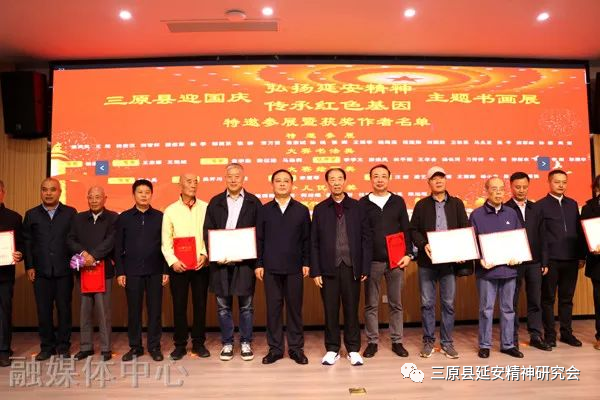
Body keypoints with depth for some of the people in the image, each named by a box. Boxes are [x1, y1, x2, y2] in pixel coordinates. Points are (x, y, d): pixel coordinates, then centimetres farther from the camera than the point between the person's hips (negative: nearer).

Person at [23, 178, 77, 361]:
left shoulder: (70, 213, 3)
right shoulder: (31, 214, 8)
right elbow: (27, 242, 6)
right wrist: (29, 266, -1)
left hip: (64, 270, -1)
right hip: (41, 271, 2)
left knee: (64, 309, 5)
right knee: (43, 310, 7)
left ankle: (63, 346, 17)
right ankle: (47, 346, 20)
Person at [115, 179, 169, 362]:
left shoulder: (160, 217, 3)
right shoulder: (124, 218, 5)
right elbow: (118, 247, 5)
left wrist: (166, 270, -2)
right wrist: (119, 272, -1)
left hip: (155, 271, 0)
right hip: (132, 272, 0)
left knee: (155, 310, 5)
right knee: (133, 310, 7)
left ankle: (154, 346, 16)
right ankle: (135, 346, 20)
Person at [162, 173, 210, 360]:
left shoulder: (206, 208, 2)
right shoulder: (170, 211, 3)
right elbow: (166, 241, 2)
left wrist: (204, 255, -12)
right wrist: (173, 261, -10)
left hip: (201, 265, 0)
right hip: (178, 266, 0)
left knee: (200, 304, 7)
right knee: (179, 305, 6)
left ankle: (199, 343, 21)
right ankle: (180, 344, 19)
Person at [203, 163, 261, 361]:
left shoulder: (254, 202, 4)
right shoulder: (215, 202, 8)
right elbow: (207, 231, 6)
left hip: (245, 261, -1)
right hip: (220, 261, 2)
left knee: (246, 306, 7)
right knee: (223, 306, 9)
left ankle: (246, 343, 21)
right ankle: (227, 343, 23)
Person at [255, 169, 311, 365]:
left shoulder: (302, 210, 6)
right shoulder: (264, 210, 7)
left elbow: (306, 239, 5)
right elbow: (259, 239, 5)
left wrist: (306, 263, -1)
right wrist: (258, 264, 0)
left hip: (294, 268, 0)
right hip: (271, 268, 0)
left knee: (295, 308, 6)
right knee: (273, 308, 5)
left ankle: (296, 348, 18)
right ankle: (275, 348, 17)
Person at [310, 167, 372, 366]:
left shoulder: (357, 207, 4)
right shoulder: (320, 209, 6)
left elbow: (366, 239, 2)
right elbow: (314, 242, 4)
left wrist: (365, 268, -3)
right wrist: (315, 271, -2)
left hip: (351, 267, 0)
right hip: (329, 267, 1)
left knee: (351, 309, 8)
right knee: (330, 310, 8)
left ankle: (353, 349, 23)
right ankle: (332, 349, 23)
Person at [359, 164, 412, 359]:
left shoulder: (398, 201, 6)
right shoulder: (363, 203, 3)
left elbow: (406, 230, 7)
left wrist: (408, 254, -2)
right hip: (372, 261, -1)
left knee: (396, 304, 9)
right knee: (371, 304, 6)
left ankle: (397, 341, 21)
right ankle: (372, 342, 18)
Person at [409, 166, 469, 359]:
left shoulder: (457, 203, 9)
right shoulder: (422, 205, 6)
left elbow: (466, 229, 6)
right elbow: (413, 230, 2)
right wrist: (423, 245, -15)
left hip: (450, 260, 1)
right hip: (427, 261, -1)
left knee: (448, 303, 6)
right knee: (427, 303, 5)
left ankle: (447, 342, 19)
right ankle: (428, 341, 17)